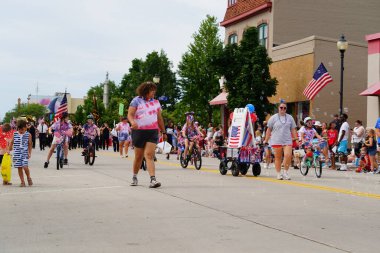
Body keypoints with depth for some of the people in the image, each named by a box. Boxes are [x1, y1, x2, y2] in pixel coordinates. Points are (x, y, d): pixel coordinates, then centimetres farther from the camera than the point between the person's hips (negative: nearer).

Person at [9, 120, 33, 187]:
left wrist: (29, 153, -1)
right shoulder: (15, 134, 5)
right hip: (17, 153, 2)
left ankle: (28, 178, 12)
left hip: (25, 153, -2)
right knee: (19, 168, 4)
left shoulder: (28, 135, 1)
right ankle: (22, 181, 13)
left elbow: (30, 144, 4)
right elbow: (11, 143, 13)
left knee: (25, 167, -14)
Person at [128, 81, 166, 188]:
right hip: (139, 131, -1)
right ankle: (134, 177, 28)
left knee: (149, 155, -13)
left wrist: (163, 132, 20)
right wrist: (132, 122, -29)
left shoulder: (156, 102, 13)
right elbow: (130, 114, -7)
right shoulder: (136, 101, 1)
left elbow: (159, 118, 19)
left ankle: (153, 179, -23)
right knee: (138, 156, 8)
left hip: (153, 132, 1)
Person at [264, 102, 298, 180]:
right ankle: (279, 174, 12)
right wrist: (266, 140, 4)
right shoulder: (273, 118, 5)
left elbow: (293, 129, 14)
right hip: (276, 141, -1)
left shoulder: (290, 117, 12)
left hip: (287, 141, 1)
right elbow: (269, 130, 6)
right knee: (278, 158, 3)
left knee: (288, 155, -14)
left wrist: (296, 139, 5)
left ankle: (285, 172, 2)